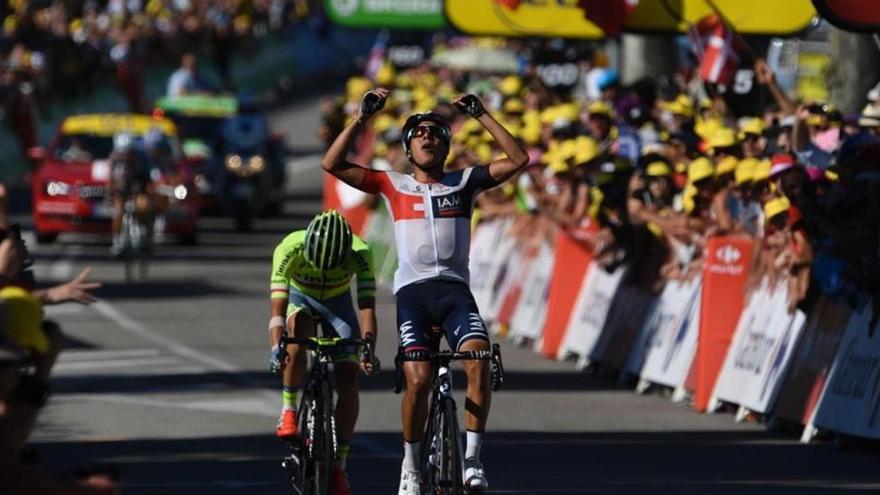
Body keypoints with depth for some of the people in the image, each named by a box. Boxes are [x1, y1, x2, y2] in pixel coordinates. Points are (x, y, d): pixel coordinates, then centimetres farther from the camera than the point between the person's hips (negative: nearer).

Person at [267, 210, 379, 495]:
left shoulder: (360, 254, -34)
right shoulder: (289, 250, -36)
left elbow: (367, 307, -40)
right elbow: (278, 306, -42)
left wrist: (368, 347, -56)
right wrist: (276, 348, -57)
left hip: (338, 302, 1)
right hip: (301, 298, -1)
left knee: (348, 378, -15)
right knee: (299, 330, -37)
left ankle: (339, 466, -6)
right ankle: (288, 412, -21)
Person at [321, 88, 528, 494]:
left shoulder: (464, 182, 13)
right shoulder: (393, 185, 12)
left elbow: (518, 159, 4)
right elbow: (332, 164, 5)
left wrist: (481, 115, 2)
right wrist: (363, 117, 1)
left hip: (455, 289, 1)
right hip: (412, 290, -1)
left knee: (479, 360, -25)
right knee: (418, 379, -17)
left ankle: (472, 458, -17)